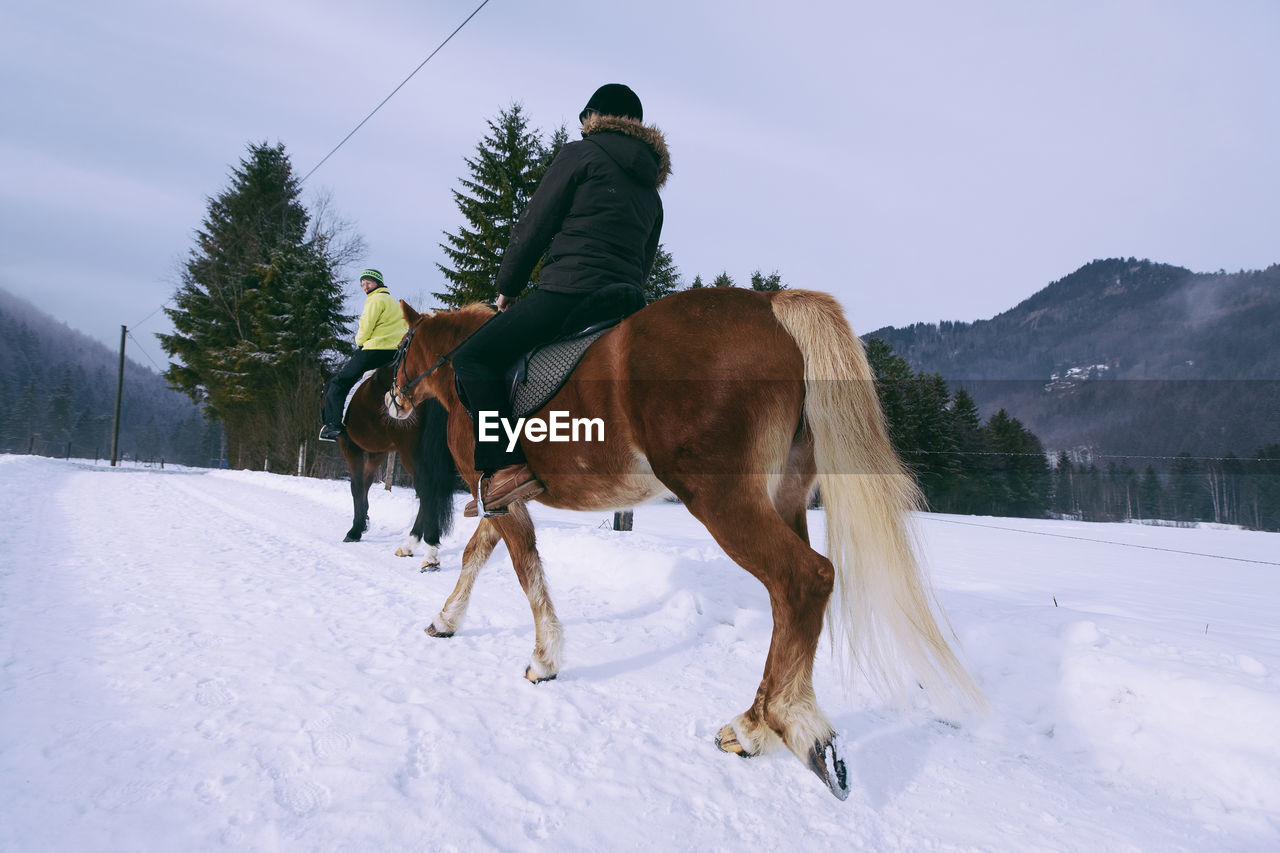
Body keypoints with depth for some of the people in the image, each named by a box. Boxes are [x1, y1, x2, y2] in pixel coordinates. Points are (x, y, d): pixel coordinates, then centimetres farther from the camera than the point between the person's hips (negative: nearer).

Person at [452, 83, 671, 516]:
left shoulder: (581, 153, 4)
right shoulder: (651, 190, 26)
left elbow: (534, 225, 1)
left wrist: (507, 286, 11)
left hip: (569, 286, -8)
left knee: (473, 357, -8)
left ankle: (507, 465, -23)